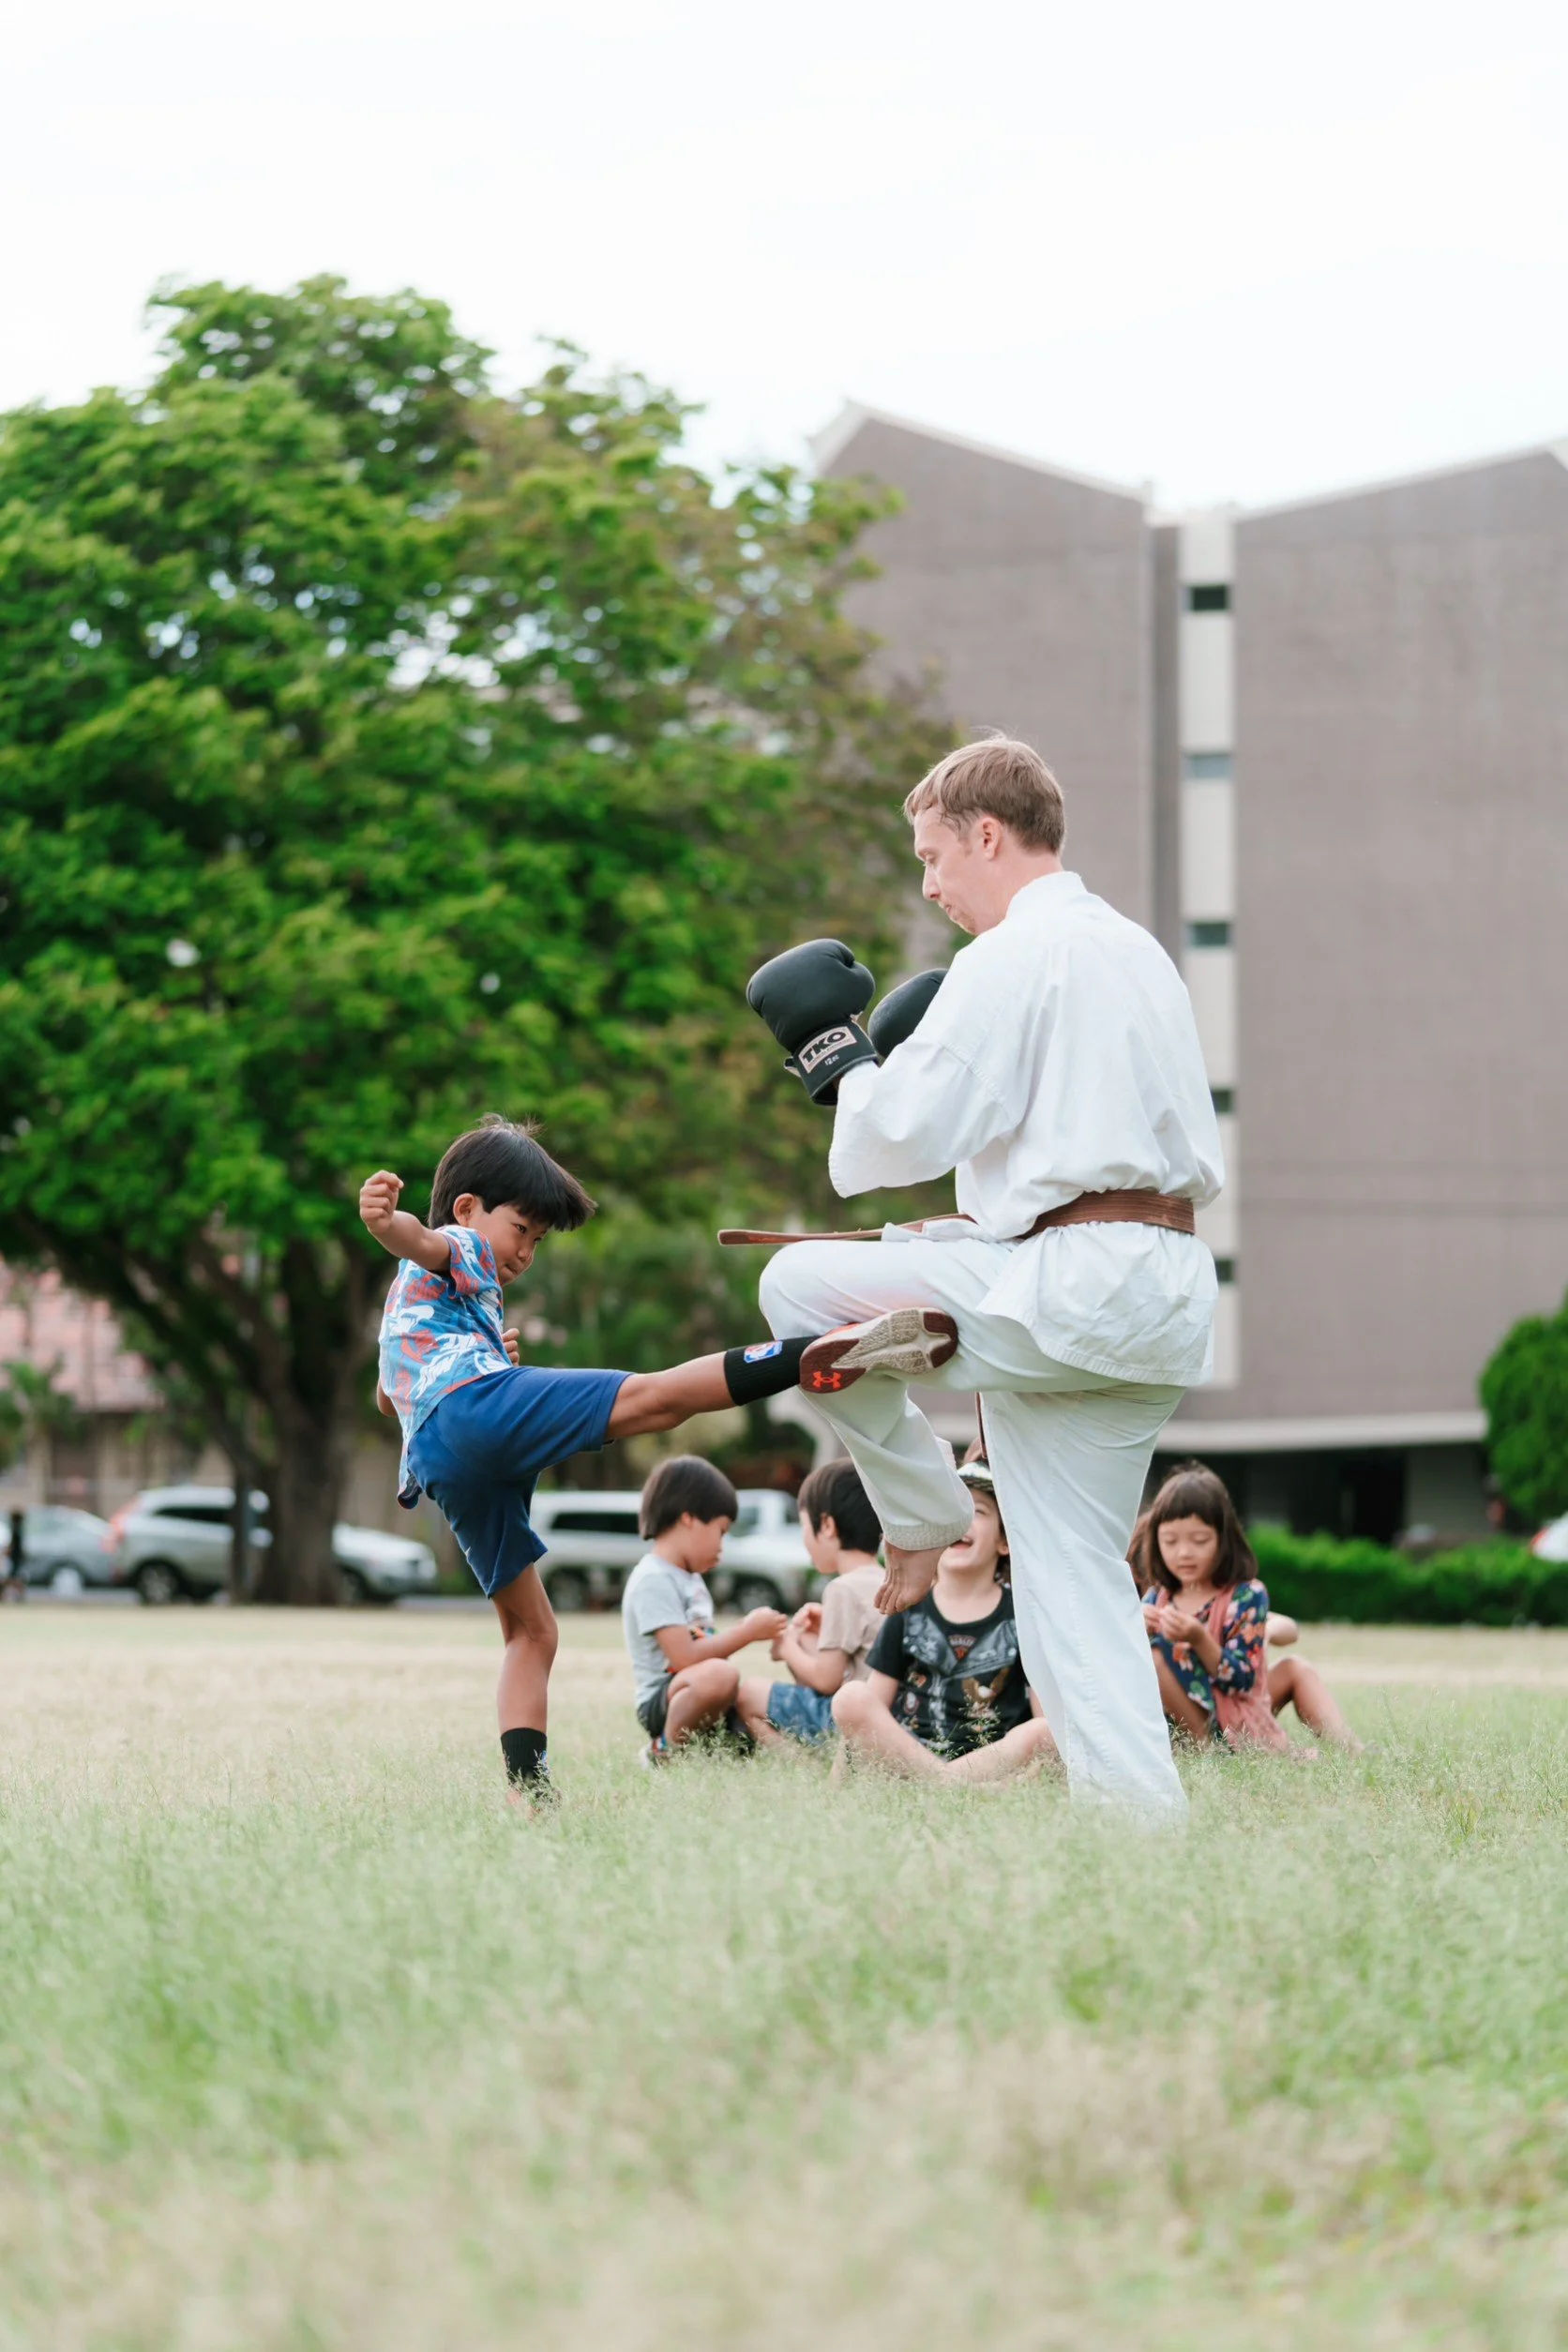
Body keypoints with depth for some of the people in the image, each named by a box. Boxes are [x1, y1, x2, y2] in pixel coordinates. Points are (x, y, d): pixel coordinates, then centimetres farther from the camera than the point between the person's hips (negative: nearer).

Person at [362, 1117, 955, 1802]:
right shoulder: (455, 1248, 15)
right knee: (654, 1397, -24)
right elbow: (419, 1238, -9)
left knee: (530, 1630, 11)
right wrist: (384, 1218, -33)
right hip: (477, 1402, -8)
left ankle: (528, 1790, -2)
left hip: (435, 1459, 8)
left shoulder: (407, 1299, 43)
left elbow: (388, 1395, 53)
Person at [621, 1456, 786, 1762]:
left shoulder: (690, 1578, 19)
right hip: (662, 1702, -10)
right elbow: (684, 1657, -21)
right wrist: (748, 1632, -13)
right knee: (717, 1676, -41)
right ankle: (667, 1753, -18)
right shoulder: (653, 1581, -13)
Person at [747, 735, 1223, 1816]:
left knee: (802, 1284, -2)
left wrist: (836, 1053, 7)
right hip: (1170, 1300, 9)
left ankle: (923, 1514, 7)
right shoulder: (1137, 952, 22)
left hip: (1071, 1284, -9)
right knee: (1074, 1580, 10)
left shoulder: (1014, 956, -8)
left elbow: (900, 1134, -12)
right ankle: (1144, 1820, 4)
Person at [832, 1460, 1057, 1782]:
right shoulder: (908, 1612, 13)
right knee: (851, 1698, -25)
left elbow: (1048, 1717, 3)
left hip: (992, 1760, -1)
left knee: (1045, 1732, -32)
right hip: (900, 1757, 1)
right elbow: (873, 1706, 10)